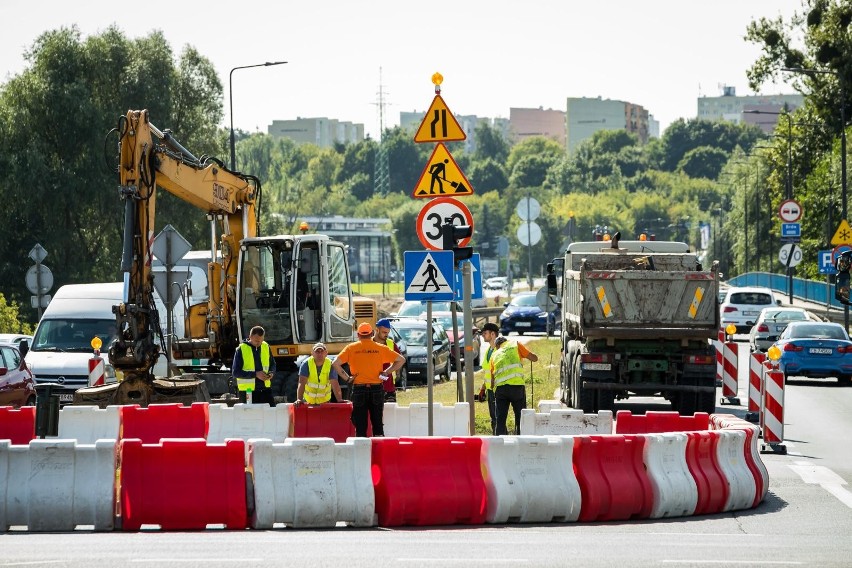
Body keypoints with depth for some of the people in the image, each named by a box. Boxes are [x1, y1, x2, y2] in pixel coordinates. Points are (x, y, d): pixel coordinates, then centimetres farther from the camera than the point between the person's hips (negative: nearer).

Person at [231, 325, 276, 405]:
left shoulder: (266, 347, 7)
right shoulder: (241, 350, -6)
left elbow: (272, 364, 20)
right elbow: (235, 372, -8)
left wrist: (272, 373, -4)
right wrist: (255, 374, -17)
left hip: (265, 389, 4)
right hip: (248, 391, -4)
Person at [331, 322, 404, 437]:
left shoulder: (351, 348, 2)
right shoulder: (381, 348, 4)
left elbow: (335, 364, -7)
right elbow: (401, 360, 5)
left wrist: (347, 378, -1)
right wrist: (387, 372, 7)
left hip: (359, 389, -1)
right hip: (377, 389, 1)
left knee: (360, 425, 3)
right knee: (378, 424, 6)